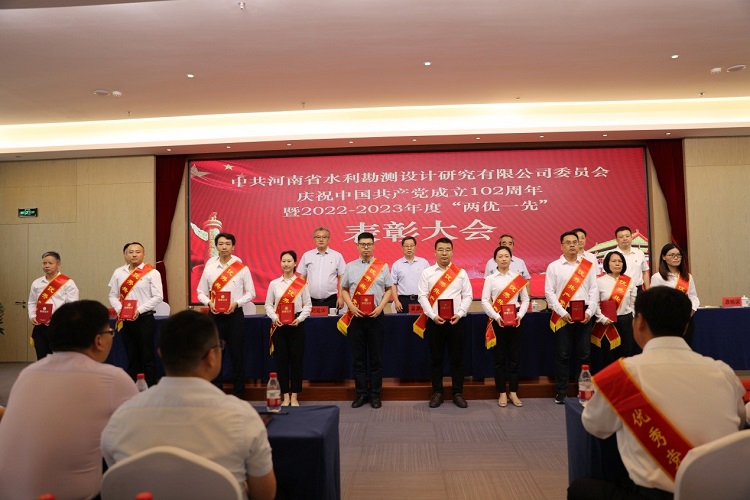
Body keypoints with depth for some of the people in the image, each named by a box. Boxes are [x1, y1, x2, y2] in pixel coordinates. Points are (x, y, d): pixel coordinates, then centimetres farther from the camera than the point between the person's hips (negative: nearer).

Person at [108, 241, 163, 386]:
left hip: (144, 319, -4)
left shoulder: (152, 272, -6)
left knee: (147, 356, 3)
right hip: (125, 320, 4)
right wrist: (119, 309, -10)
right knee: (131, 356, 14)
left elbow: (158, 296, -9)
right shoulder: (118, 273, 7)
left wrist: (139, 310, -16)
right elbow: (113, 295, 8)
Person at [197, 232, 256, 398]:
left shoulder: (241, 267, -2)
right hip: (215, 314, 2)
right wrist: (209, 302, -10)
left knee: (237, 354, 2)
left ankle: (238, 394, 12)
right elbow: (201, 292, 9)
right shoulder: (209, 267, 3)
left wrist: (236, 303, -13)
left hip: (235, 314, -2)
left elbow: (250, 292, 2)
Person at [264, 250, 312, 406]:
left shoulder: (302, 284, 1)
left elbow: (308, 305, 2)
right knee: (281, 359, 3)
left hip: (296, 324, -1)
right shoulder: (274, 283, 6)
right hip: (278, 325, 2)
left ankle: (294, 397, 13)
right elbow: (268, 304, 7)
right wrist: (274, 317, -10)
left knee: (296, 359, 2)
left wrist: (300, 318, -12)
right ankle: (285, 396, 14)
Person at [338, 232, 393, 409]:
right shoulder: (350, 267, 7)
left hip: (376, 316, -1)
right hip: (355, 317, 1)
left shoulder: (383, 267, 3)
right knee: (358, 357, 6)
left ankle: (375, 394, 14)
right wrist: (351, 307, -6)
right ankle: (361, 393, 15)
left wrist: (380, 307, -9)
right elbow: (344, 290, 10)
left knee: (376, 357, 4)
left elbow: (389, 289, 5)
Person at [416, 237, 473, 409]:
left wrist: (459, 314, -10)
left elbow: (467, 296, 4)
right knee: (436, 358, 7)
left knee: (457, 358, 6)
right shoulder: (427, 273, 3)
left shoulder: (461, 273, 6)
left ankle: (458, 393, 16)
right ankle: (437, 393, 17)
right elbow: (423, 297, -2)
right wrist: (433, 316, -13)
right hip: (434, 321, 0)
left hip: (456, 321, 1)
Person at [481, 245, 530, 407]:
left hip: (515, 321, 2)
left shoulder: (518, 278, 7)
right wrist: (497, 317, -16)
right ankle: (502, 393, 12)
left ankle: (513, 392, 15)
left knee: (515, 357, 4)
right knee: (499, 358, 2)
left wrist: (520, 315, -10)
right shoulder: (490, 279, 2)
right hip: (497, 321, -1)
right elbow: (485, 301, -4)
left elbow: (525, 299, 6)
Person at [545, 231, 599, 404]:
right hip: (563, 314, -2)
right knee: (562, 355, 2)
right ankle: (561, 393, 10)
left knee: (584, 354, 6)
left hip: (584, 314, 2)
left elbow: (594, 290, 5)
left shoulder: (589, 265, 7)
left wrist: (590, 312, -7)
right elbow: (549, 292, -3)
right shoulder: (553, 266, 2)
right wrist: (562, 313, -11)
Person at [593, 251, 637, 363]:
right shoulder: (600, 281, -5)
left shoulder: (629, 281, 7)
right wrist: (603, 319, -14)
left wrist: (633, 319, 7)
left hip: (626, 321, 3)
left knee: (626, 354, 8)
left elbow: (633, 302, 12)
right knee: (609, 355, 4)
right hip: (607, 323, -3)